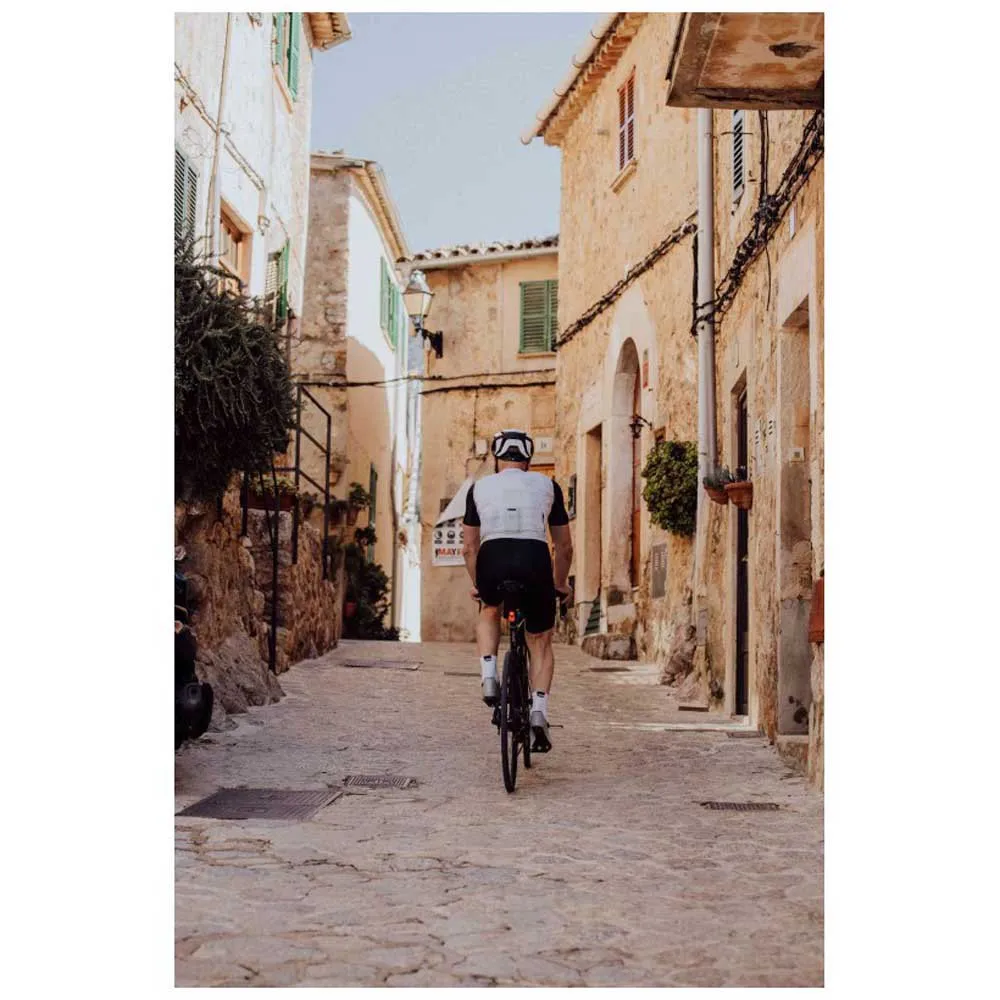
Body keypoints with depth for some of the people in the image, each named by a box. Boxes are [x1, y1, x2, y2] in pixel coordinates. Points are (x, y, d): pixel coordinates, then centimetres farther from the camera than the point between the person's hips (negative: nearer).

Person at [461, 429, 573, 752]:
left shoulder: (479, 487, 20)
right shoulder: (547, 485, 20)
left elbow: (469, 547, 22)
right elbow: (565, 546, 22)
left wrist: (477, 584, 36)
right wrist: (560, 584, 35)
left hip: (493, 560, 1)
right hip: (535, 561, 0)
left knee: (489, 612, 34)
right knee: (540, 641, 19)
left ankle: (489, 678, 15)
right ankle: (539, 713, 3)